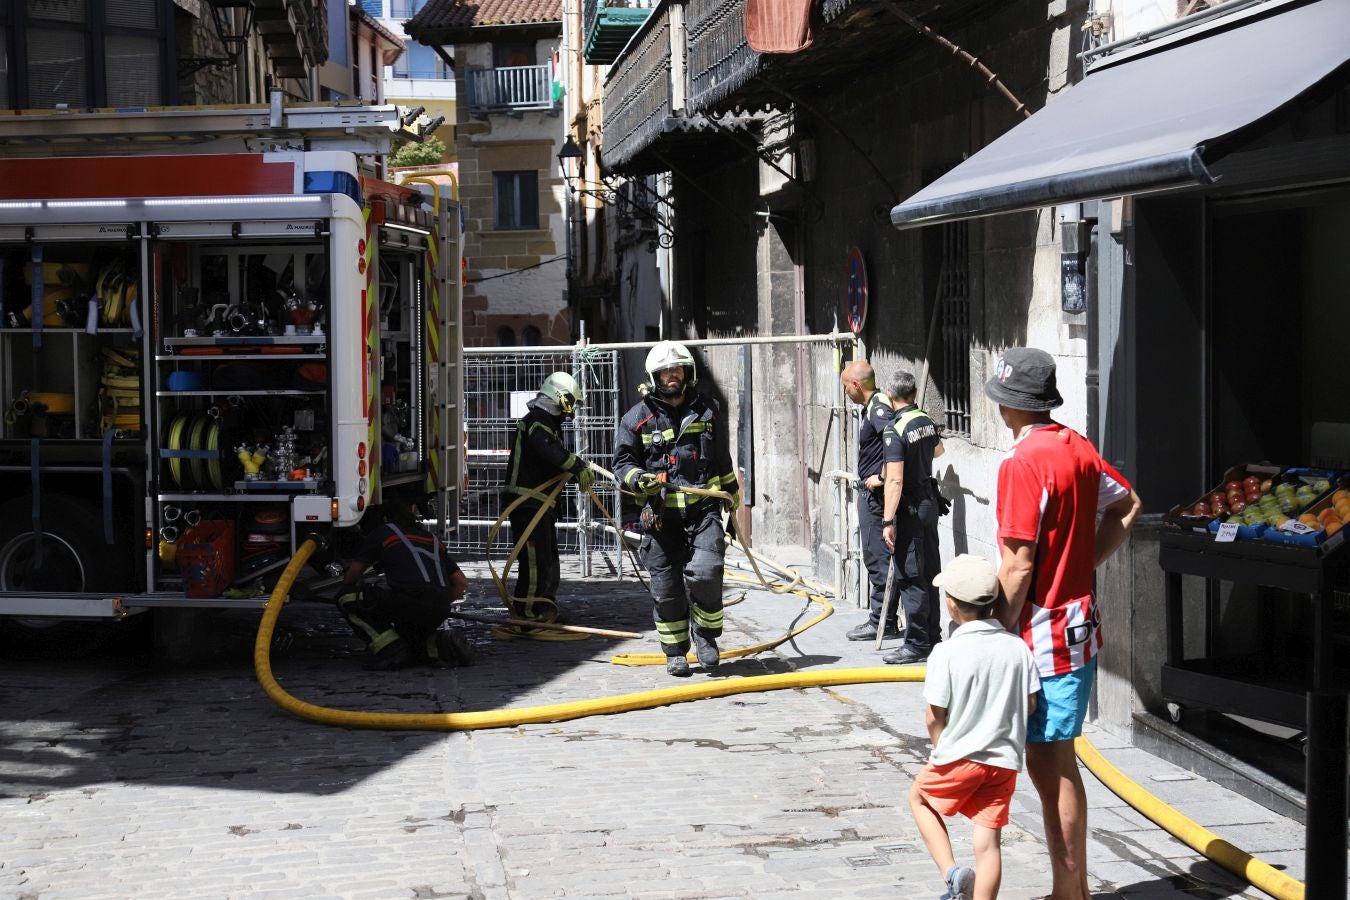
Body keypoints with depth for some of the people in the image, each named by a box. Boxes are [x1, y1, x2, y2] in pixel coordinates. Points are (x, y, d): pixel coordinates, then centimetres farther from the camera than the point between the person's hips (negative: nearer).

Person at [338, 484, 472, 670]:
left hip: (407, 601, -6)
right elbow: (462, 583, 27)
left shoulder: (382, 533, 14)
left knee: (347, 597, 8)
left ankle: (390, 648, -3)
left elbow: (351, 576, 21)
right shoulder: (432, 539, 27)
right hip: (439, 612, 6)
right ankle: (441, 645, 4)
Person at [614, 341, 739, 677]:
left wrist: (733, 508, 25)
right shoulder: (638, 418, 4)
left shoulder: (707, 412, 12)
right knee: (666, 585, 3)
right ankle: (675, 651, 18)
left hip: (703, 509, 0)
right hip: (661, 513, 0)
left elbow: (723, 463, 22)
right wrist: (639, 479, -17)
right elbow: (622, 462, 5)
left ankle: (706, 634, 5)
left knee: (705, 572, -19)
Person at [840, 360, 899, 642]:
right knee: (876, 557, 14)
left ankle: (882, 622, -1)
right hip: (870, 492, 11)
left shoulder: (878, 406, -16)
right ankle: (880, 619, 21)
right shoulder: (873, 406, 14)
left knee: (878, 557, -5)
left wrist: (882, 478, -25)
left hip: (875, 493, -11)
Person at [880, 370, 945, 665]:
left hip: (910, 508, -8)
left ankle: (917, 645, -4)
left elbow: (895, 480, -24)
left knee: (910, 577, -5)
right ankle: (932, 637, 22)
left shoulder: (895, 431, -18)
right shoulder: (927, 422, 6)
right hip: (930, 502, 8)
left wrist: (888, 521, -21)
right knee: (929, 572, 14)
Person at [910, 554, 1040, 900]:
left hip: (959, 755, -4)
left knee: (919, 797, 22)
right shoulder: (1017, 647, -3)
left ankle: (952, 872, 8)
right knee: (987, 841, 6)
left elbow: (935, 715, -11)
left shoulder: (946, 653, -16)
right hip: (1005, 759, 4)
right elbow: (1031, 702, 3)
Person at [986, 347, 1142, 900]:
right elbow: (1127, 506, 21)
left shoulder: (1023, 462, -18)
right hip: (1080, 622, 9)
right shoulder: (1078, 448, 7)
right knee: (1051, 761, 16)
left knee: (1051, 764, -1)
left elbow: (1019, 567, -20)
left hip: (1045, 635, -9)